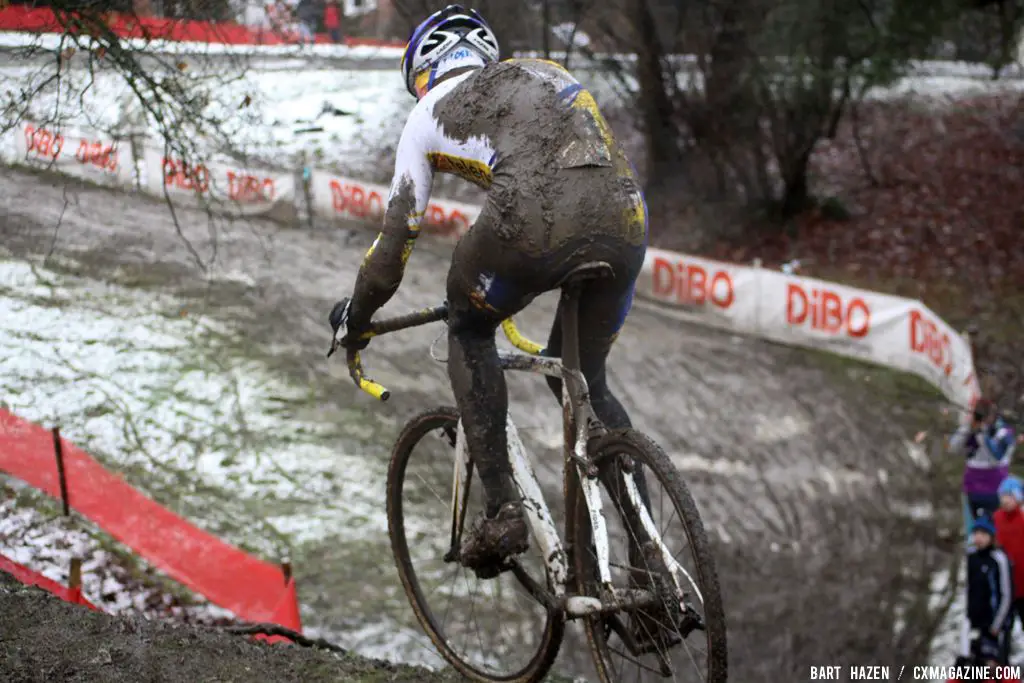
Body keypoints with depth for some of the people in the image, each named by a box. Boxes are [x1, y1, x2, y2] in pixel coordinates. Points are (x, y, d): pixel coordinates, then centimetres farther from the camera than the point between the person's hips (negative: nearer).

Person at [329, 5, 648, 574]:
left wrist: (355, 318, 44)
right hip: (626, 216, 5)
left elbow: (398, 235, 27)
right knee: (582, 377, 26)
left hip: (537, 218, -4)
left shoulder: (430, 114, 25)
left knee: (469, 329, 26)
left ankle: (504, 511, 13)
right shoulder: (547, 71, 38)